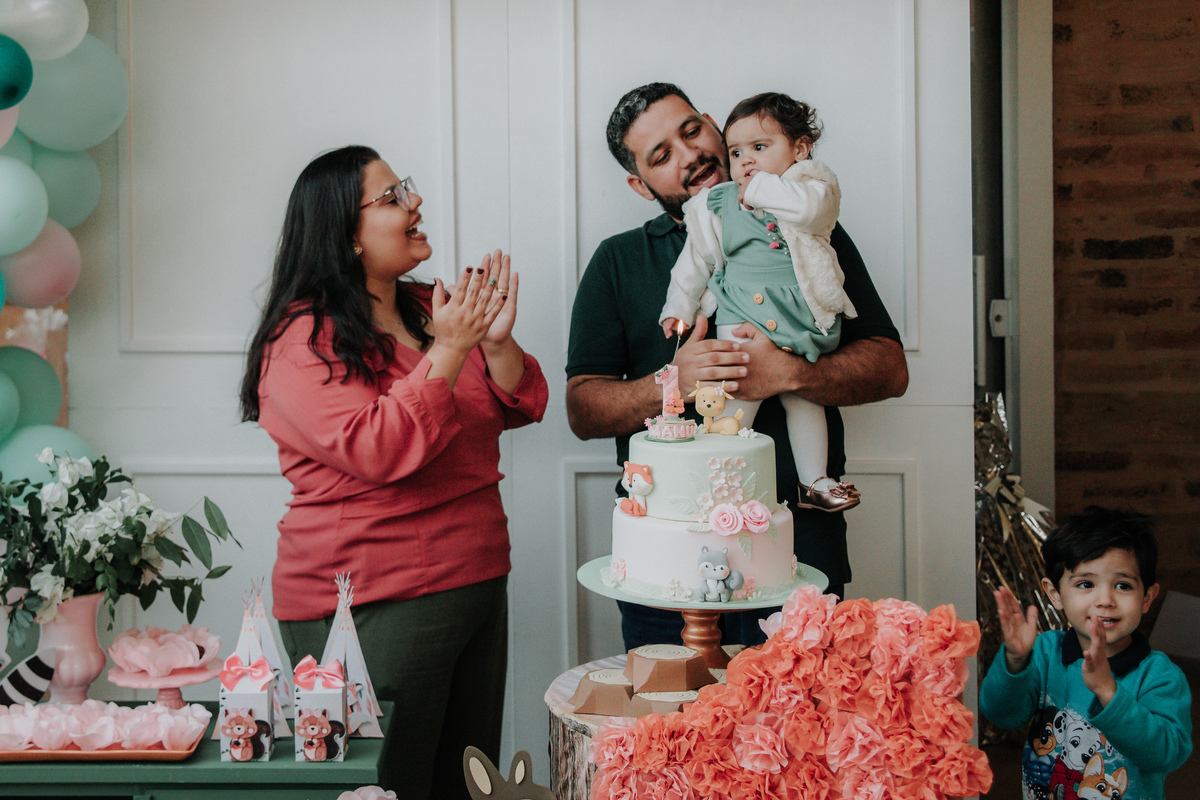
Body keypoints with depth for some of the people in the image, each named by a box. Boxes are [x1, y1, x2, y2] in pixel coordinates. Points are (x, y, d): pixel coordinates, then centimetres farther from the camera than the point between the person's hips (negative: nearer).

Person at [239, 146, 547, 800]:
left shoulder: (434, 309, 10)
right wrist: (449, 349, -22)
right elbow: (376, 450, -24)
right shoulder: (303, 341, -12)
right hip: (371, 610, -7)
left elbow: (517, 408, 9)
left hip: (478, 584, 7)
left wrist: (498, 341, -10)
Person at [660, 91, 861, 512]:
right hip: (742, 313, 0)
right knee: (739, 395, -12)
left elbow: (810, 208, -20)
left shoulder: (811, 184, 4)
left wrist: (759, 188, -9)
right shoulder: (717, 203, 10)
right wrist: (679, 308, 16)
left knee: (805, 397, 8)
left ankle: (814, 481, 21)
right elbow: (697, 257, 17)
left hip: (802, 315, 0)